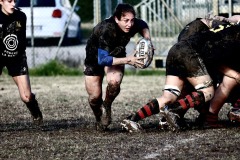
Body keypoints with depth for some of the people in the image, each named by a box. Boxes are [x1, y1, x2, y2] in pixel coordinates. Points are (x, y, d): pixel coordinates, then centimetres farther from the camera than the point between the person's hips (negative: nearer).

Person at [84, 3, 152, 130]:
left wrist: (147, 38, -20)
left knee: (114, 82, -29)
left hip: (116, 56, 3)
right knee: (94, 97, -1)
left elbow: (143, 25, 1)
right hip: (95, 58, -3)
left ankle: (106, 107, 1)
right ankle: (99, 120, 32)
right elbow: (102, 59, -42)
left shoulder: (132, 25, -26)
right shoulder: (106, 30, -41)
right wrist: (127, 60, -46)